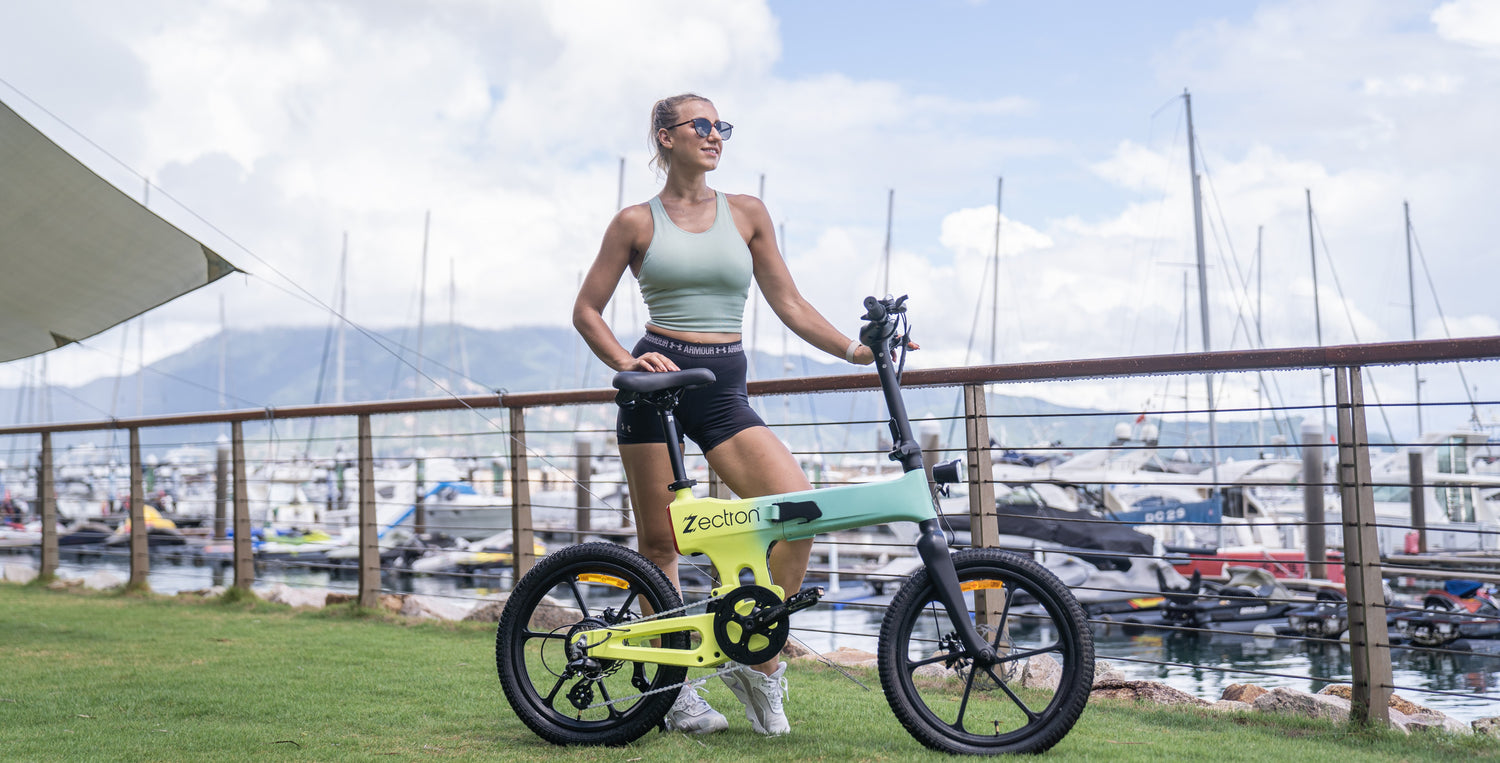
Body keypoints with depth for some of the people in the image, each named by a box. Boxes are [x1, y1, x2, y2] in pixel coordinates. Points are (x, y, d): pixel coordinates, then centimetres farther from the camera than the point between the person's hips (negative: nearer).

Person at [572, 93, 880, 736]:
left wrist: (858, 350, 0)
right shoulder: (636, 223, 5)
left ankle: (760, 664, -1)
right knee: (658, 541, 1)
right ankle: (675, 687, 16)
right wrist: (626, 362, -10)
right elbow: (587, 310, 8)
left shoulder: (747, 214, 10)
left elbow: (789, 305, 11)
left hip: (724, 390, 2)